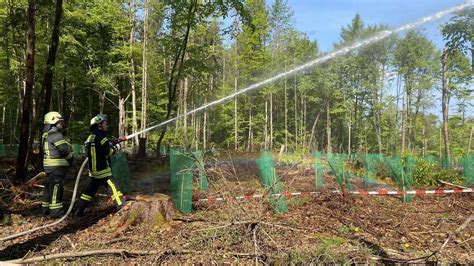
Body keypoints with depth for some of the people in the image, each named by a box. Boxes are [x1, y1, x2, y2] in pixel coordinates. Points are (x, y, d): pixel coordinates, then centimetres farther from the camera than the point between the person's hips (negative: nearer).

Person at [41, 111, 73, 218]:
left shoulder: (46, 134, 15)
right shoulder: (55, 134, -16)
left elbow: (42, 150, 20)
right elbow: (64, 150, -20)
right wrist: (71, 159, -2)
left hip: (48, 164, 10)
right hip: (57, 165, -10)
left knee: (49, 186, 16)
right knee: (56, 187, -6)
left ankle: (46, 208, 26)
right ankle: (56, 211, -3)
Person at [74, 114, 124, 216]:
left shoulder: (91, 137, 13)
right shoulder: (100, 136, -14)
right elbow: (107, 151, -19)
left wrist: (109, 144, 11)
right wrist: (116, 147, -3)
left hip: (93, 170, 9)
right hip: (102, 170, -9)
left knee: (91, 189, 17)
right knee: (113, 187, -8)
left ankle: (79, 210, 21)